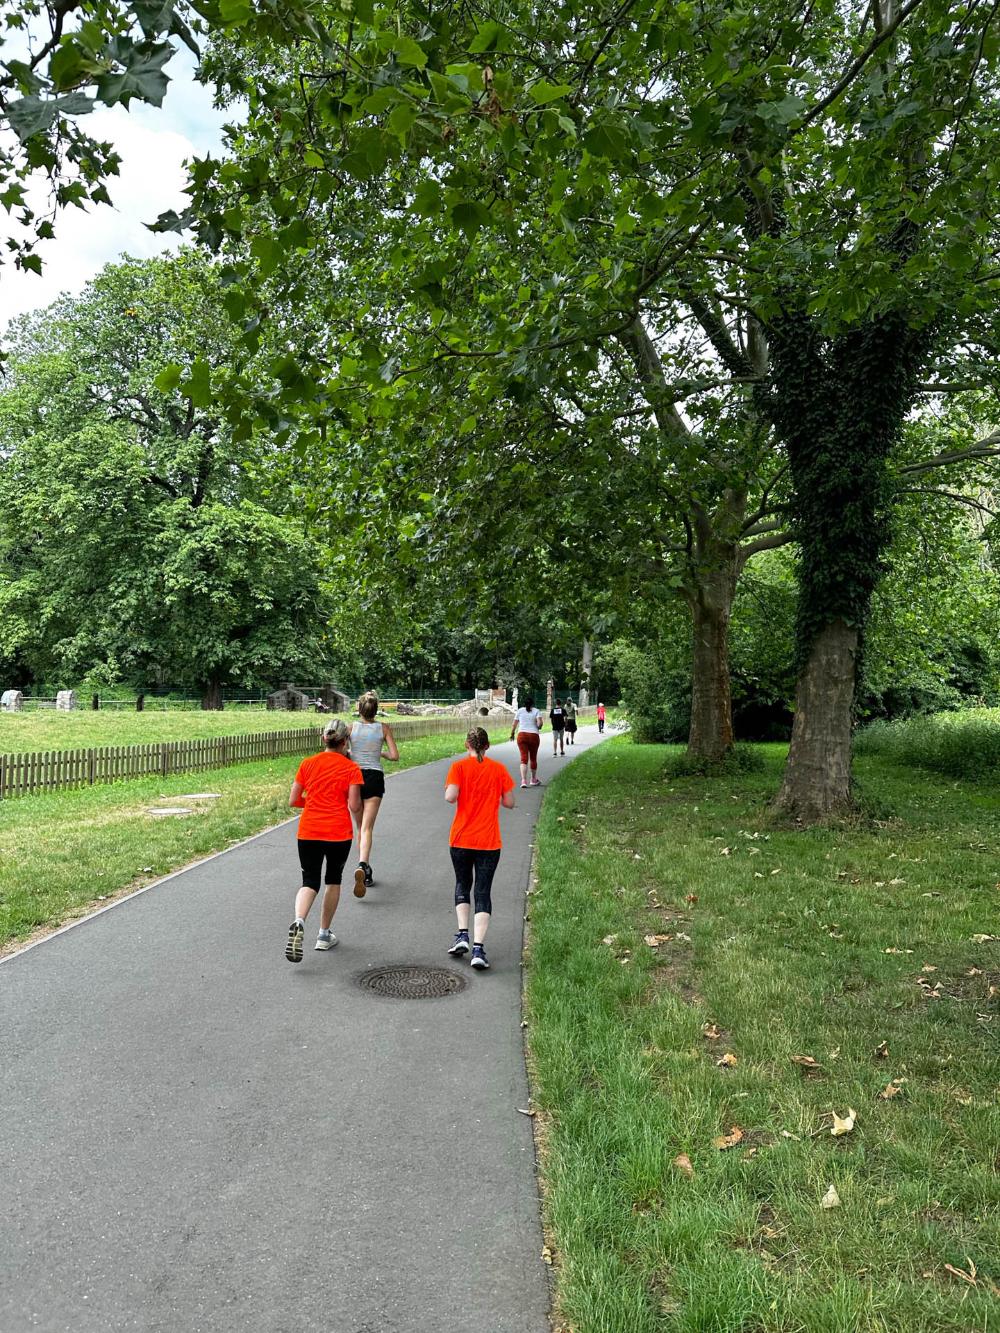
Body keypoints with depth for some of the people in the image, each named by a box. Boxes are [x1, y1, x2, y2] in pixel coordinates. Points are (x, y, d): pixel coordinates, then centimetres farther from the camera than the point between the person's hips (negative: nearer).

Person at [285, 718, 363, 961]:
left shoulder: (307, 764, 3)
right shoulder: (351, 768, -5)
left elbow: (293, 800, 4)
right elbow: (354, 806, -9)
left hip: (308, 832, 2)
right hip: (339, 833, -1)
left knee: (310, 881, 6)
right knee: (333, 879, 18)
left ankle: (298, 922, -23)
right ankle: (324, 934, 24)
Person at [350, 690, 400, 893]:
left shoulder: (351, 728, -2)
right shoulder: (384, 728, 0)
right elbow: (394, 756, -4)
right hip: (374, 777, -1)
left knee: (360, 827, 16)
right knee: (367, 828, -6)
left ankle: (364, 869, 24)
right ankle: (362, 865, -28)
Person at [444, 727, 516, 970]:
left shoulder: (459, 767, -6)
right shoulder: (499, 769, 0)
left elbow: (450, 797, -18)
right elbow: (509, 803, 1)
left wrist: (448, 791, 4)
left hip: (461, 839, 0)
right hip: (489, 841, 0)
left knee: (462, 884, 20)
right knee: (483, 892, 3)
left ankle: (462, 935, 8)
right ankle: (478, 948, -7)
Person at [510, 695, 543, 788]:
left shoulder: (520, 711, 7)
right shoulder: (536, 711, 3)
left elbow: (514, 724, 7)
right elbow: (540, 723, -12)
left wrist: (512, 734, 22)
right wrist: (538, 728, 10)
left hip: (521, 735, 0)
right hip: (534, 735, 0)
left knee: (524, 758, -3)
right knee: (533, 758, 15)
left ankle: (523, 780, -19)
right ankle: (534, 780, 28)